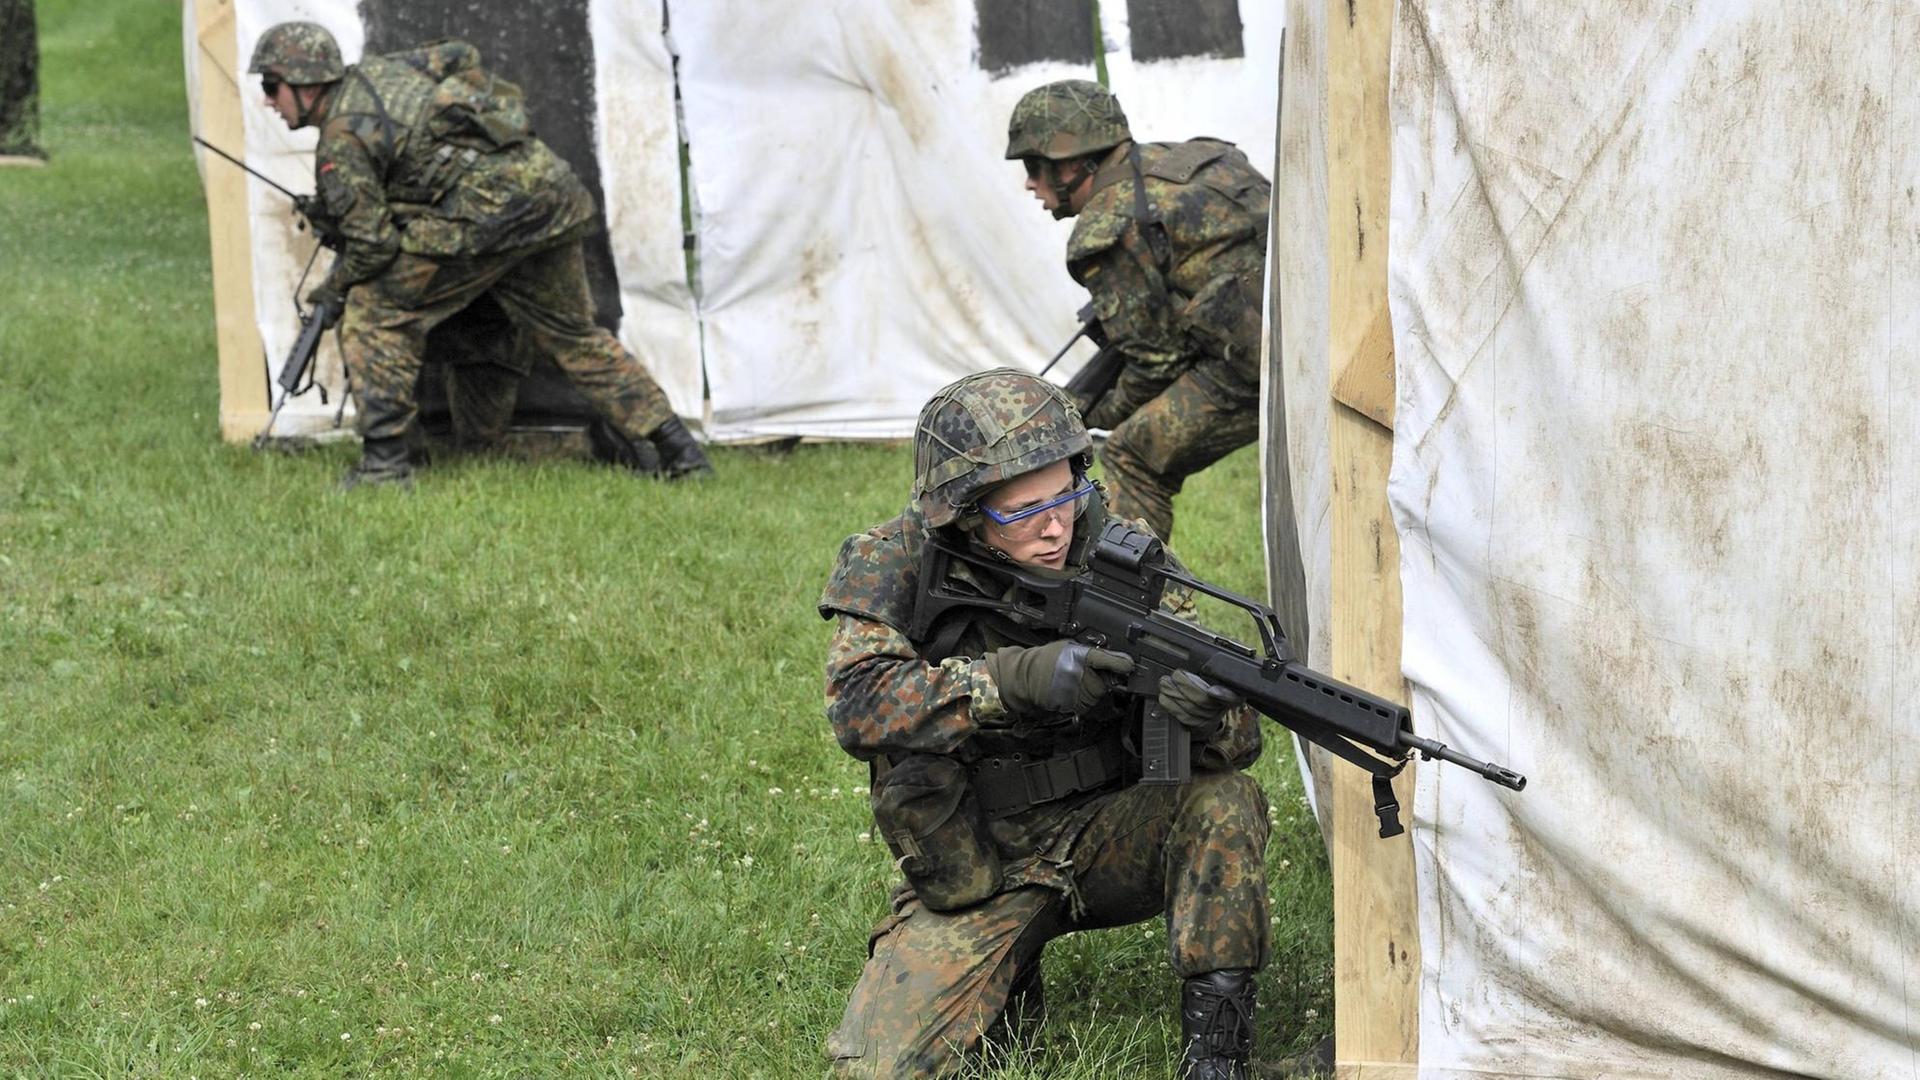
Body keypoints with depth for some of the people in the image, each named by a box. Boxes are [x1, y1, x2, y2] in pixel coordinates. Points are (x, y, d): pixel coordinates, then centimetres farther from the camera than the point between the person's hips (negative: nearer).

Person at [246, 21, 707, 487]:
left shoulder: (340, 141, -6)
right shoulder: (381, 70, 19)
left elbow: (373, 242, -8)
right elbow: (461, 56, 32)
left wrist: (333, 289, 10)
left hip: (486, 212, -9)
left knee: (375, 310, 1)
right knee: (571, 333, 22)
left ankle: (384, 463, -2)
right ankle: (679, 450, 22)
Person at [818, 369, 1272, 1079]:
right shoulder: (894, 565, -11)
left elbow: (1238, 741, -11)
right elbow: (857, 705, -28)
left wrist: (1208, 714, -37)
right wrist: (1018, 679, -39)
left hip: (1104, 833, 1)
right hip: (974, 870, -1)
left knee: (1226, 802, -28)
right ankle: (1011, 993, 11)